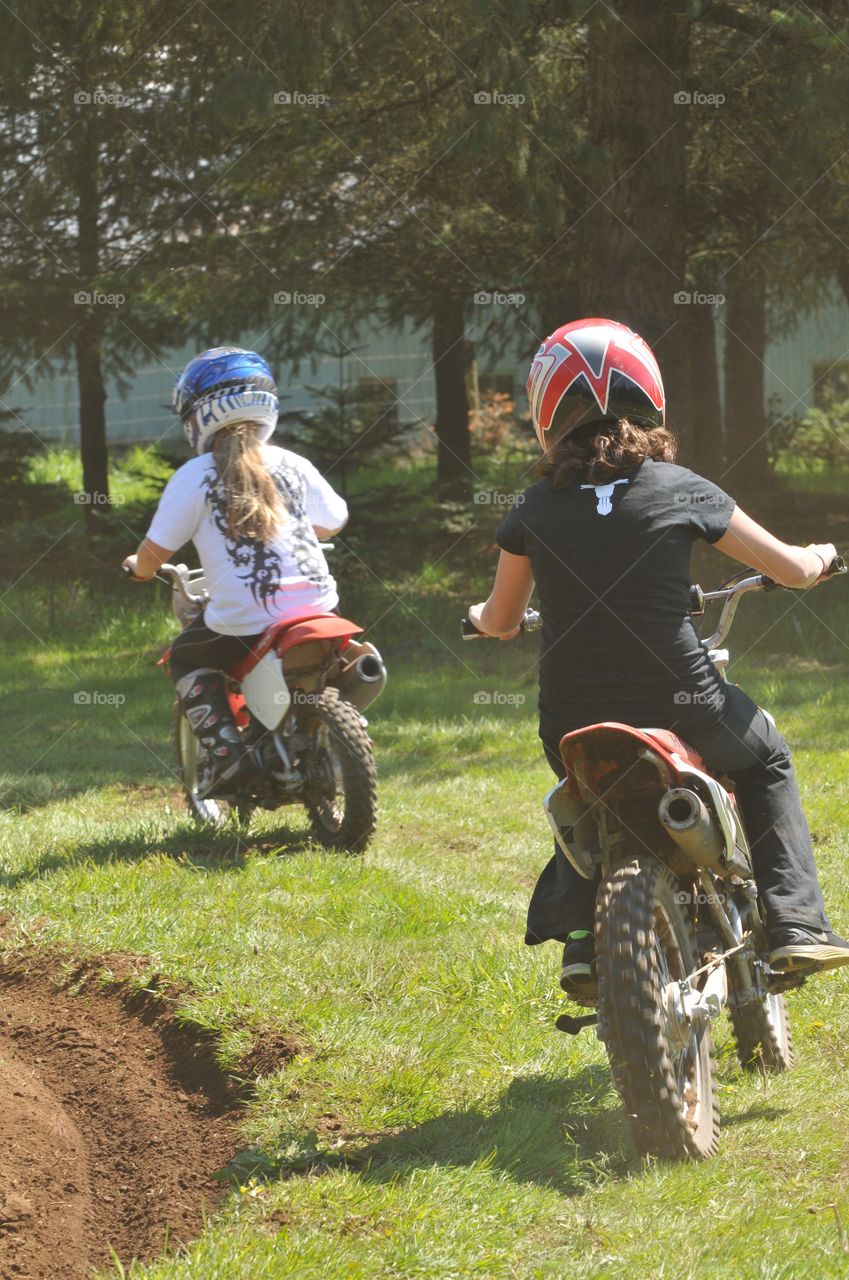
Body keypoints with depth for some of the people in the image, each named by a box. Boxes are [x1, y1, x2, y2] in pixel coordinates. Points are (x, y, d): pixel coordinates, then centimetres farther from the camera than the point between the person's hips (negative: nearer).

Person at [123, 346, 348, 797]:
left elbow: (157, 549, 0)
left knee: (186, 658, 22)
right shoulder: (292, 465, 8)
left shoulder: (193, 478, -3)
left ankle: (224, 748, 4)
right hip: (314, 605, 4)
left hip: (242, 620, -4)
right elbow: (332, 521, 20)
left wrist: (139, 567, 24)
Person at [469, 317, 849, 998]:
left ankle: (580, 934, 14)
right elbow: (794, 570, 2)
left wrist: (481, 614, 38)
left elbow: (500, 620, 13)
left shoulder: (534, 511, 0)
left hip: (573, 726, 1)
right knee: (765, 757, 30)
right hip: (681, 706, -1)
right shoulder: (681, 490, -4)